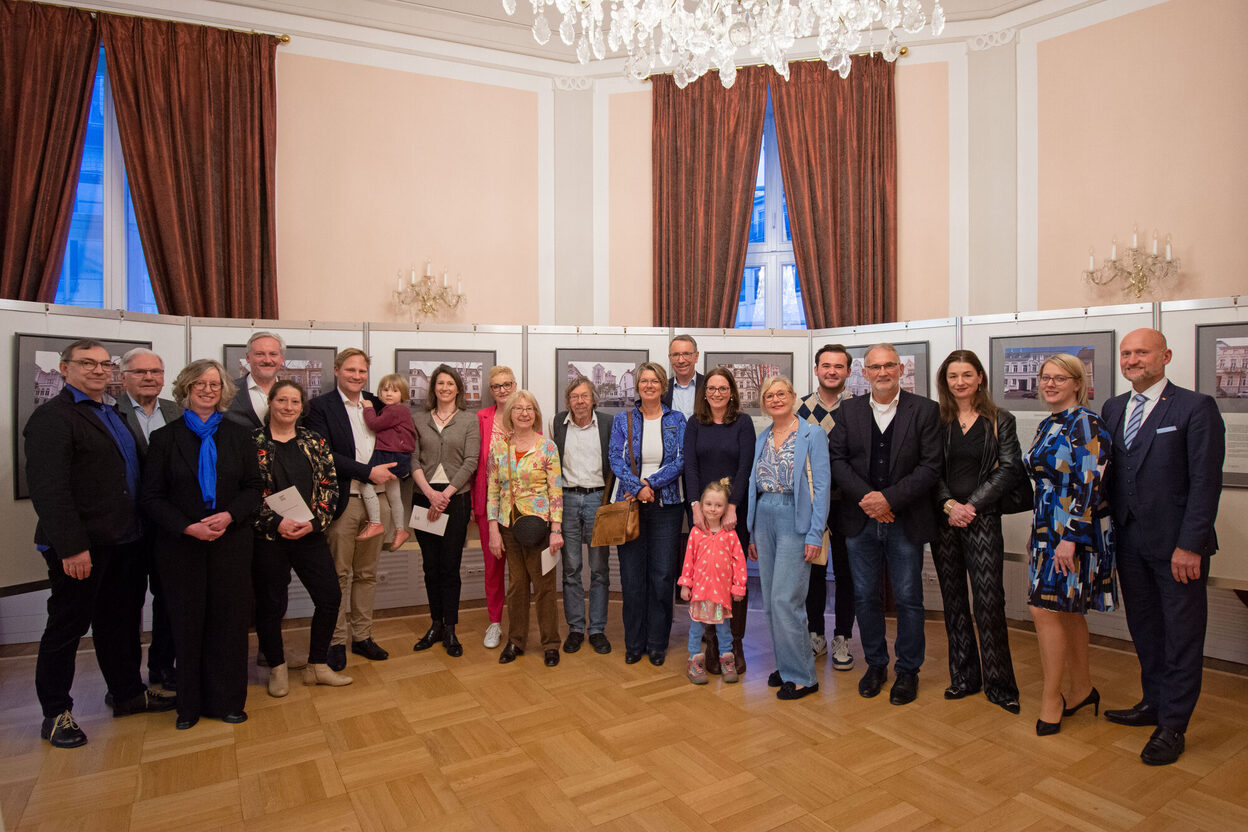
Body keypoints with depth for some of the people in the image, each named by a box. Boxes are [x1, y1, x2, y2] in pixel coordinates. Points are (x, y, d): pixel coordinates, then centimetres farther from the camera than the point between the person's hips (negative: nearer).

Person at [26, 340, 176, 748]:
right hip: (81, 547, -8)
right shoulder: (52, 417, -11)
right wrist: (71, 547, -23)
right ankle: (55, 713, 23)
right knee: (67, 626, 7)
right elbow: (48, 489, -19)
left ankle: (129, 692, 33)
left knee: (121, 621, 18)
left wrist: (138, 531, 10)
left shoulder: (112, 415, 16)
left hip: (123, 542, 8)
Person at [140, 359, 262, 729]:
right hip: (182, 544, -1)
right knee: (187, 622, 6)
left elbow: (253, 488, 5)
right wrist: (187, 527, -14)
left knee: (230, 619, 3)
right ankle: (190, 704, 21)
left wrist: (229, 515, -13)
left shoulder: (238, 435, 7)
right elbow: (152, 496, 0)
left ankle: (227, 700, 17)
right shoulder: (165, 437, 3)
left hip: (231, 542, 1)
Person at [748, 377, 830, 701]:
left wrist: (815, 534, -14)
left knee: (785, 599, -9)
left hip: (795, 520, -6)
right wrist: (752, 534, 13)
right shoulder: (761, 440, 13)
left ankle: (802, 676, 6)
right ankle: (786, 665, 25)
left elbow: (821, 486, -8)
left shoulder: (812, 435, -4)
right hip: (764, 520, 6)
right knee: (771, 600, 10)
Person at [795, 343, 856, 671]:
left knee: (845, 571, 8)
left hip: (846, 501, -2)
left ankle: (842, 639, 22)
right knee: (813, 569, 11)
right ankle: (816, 634, 27)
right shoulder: (801, 408, 2)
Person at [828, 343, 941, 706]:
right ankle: (875, 663, 30)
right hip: (860, 519, 2)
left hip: (906, 521, -2)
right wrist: (865, 496, -13)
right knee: (865, 597, 12)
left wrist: (889, 498, -17)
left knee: (908, 598, 8)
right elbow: (836, 459, 0)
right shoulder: (849, 410, 5)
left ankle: (908, 670, 26)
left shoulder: (925, 410, -3)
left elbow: (931, 465, -8)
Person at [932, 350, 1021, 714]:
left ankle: (998, 684, 10)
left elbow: (1010, 469, -4)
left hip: (982, 518, -2)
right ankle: (964, 676, 22)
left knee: (989, 601, -5)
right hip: (944, 518, 2)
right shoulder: (936, 419, 6)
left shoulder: (999, 420, 3)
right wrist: (948, 505, -11)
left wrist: (972, 505, -11)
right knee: (953, 599, 9)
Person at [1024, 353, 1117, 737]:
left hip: (1073, 532, -8)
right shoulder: (1048, 424, 13)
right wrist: (1037, 531, 19)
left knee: (1045, 609, -7)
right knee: (1068, 611, 15)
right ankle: (1083, 689, 29)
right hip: (1048, 529, 9)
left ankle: (1052, 700, 6)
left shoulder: (1086, 423, -13)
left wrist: (1070, 538, -22)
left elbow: (1089, 486, -19)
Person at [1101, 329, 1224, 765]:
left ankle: (1173, 725, 19)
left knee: (1182, 635, 7)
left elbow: (1205, 482, -13)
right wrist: (1110, 530, 5)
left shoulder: (1196, 407, -8)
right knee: (1144, 628, 16)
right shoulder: (1112, 408, 9)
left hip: (1177, 545, -5)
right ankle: (1154, 702, 33)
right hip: (1129, 541, 5)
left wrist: (1190, 545, -17)